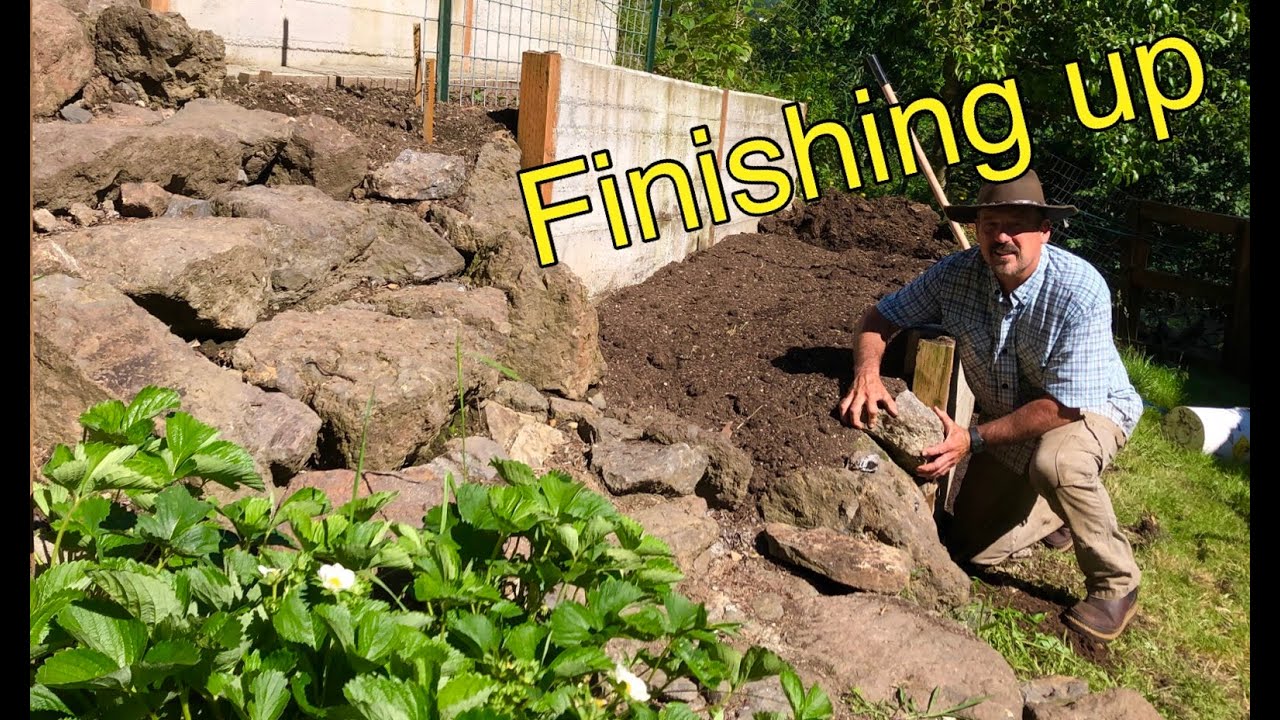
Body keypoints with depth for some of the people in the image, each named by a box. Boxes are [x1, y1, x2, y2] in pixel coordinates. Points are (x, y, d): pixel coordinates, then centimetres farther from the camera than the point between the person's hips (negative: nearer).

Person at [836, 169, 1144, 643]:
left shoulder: (1081, 291, -32)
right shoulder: (955, 275, -19)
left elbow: (1066, 405, -32)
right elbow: (882, 316, -7)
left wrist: (974, 439, -33)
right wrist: (867, 373, -28)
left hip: (1091, 410, -4)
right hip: (1008, 421, 5)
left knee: (1054, 462, -40)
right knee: (972, 549, 3)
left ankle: (1115, 582, -13)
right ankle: (1056, 510, 33)